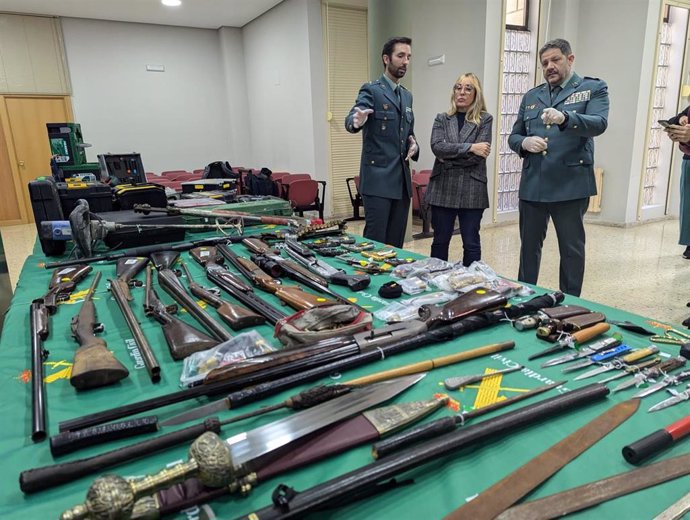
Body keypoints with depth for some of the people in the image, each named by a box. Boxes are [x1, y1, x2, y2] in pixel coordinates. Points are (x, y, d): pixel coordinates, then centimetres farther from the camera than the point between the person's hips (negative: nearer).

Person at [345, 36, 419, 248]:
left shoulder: (407, 95, 18)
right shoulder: (371, 90, -4)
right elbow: (350, 121, -20)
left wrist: (414, 144, 2)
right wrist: (356, 121, -44)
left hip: (402, 180, 7)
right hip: (377, 179, -7)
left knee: (396, 241, 11)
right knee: (375, 240, -5)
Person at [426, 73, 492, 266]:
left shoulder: (485, 119, 5)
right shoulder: (442, 119, 11)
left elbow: (480, 155, -7)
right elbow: (437, 147, -7)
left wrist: (449, 156, -7)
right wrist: (469, 147, -13)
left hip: (472, 189, -2)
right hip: (443, 188, 2)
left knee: (471, 244, 4)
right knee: (440, 241, 8)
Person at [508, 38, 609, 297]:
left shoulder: (594, 88, 4)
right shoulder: (531, 96, 16)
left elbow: (598, 124, -14)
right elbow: (513, 137, 16)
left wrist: (565, 118, -32)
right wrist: (524, 142, -8)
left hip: (570, 185, -4)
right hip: (532, 185, 4)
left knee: (572, 249, 5)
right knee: (529, 246, 12)